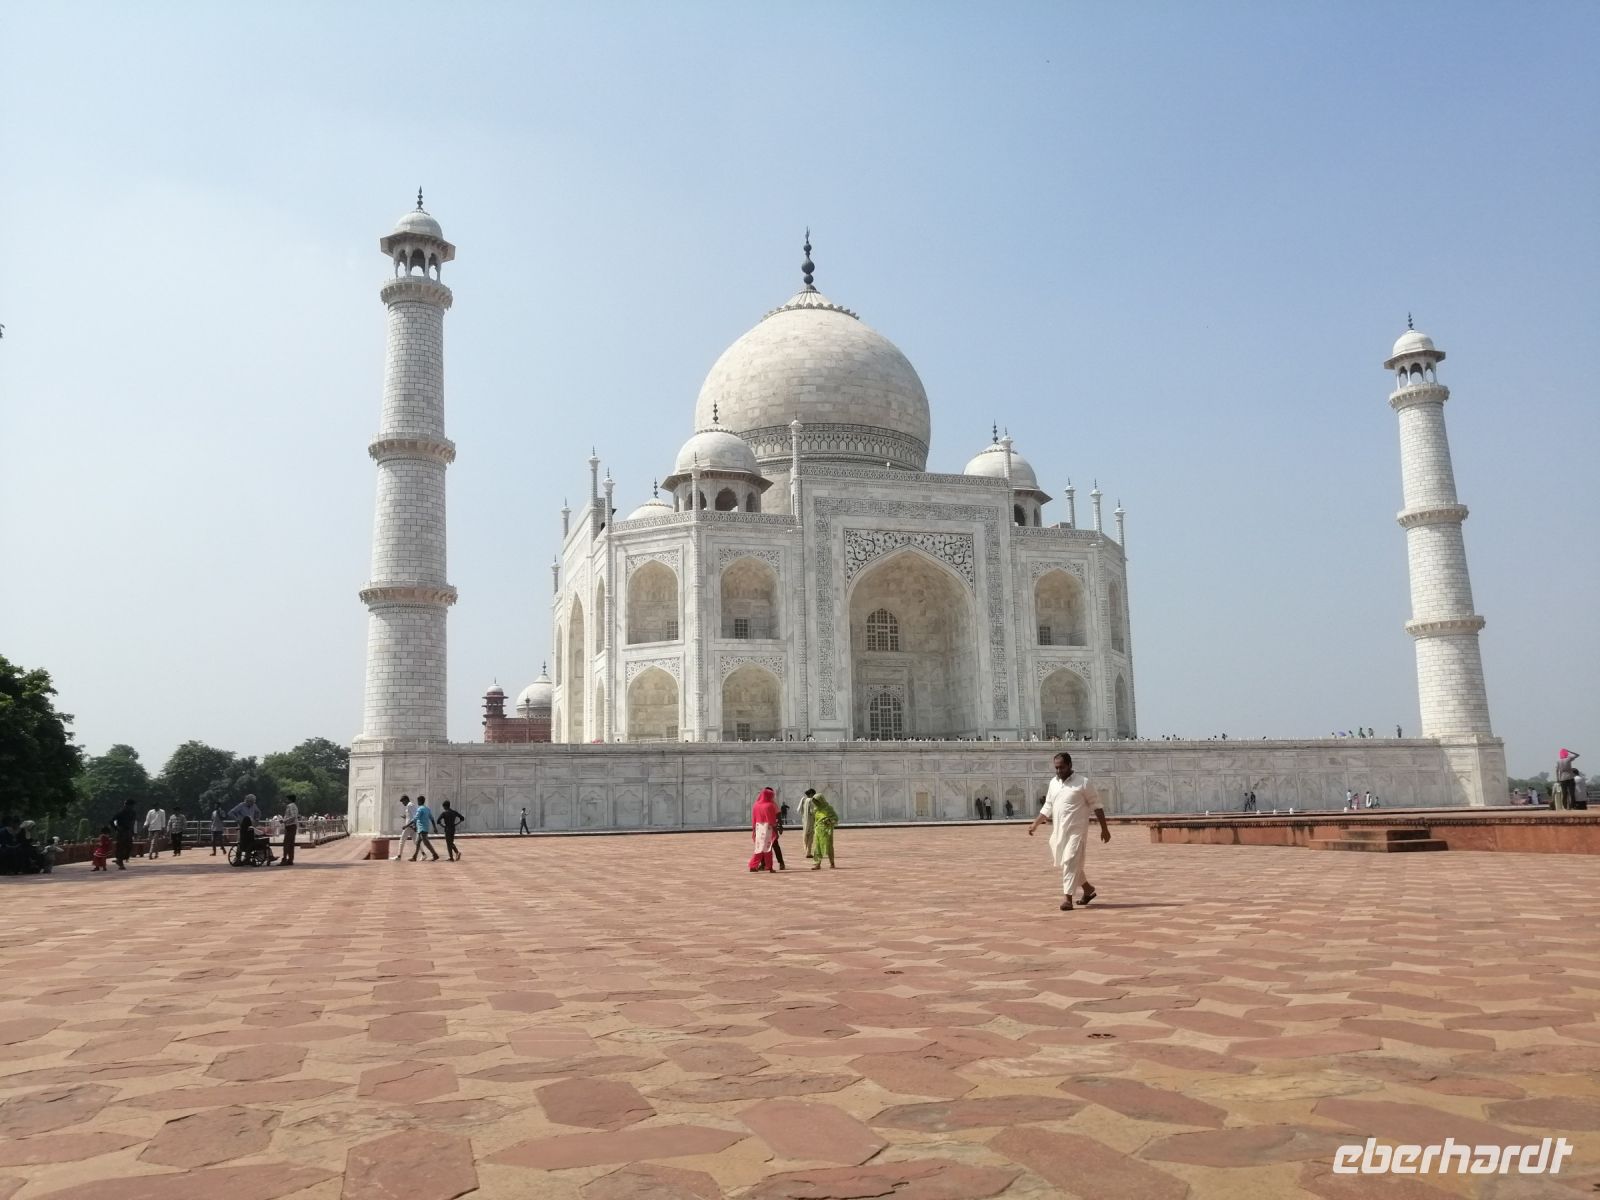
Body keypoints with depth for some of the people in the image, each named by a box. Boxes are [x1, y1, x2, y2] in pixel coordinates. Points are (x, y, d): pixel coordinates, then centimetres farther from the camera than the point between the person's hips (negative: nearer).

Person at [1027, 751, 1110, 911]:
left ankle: (1067, 898, -11)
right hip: (1059, 831, 6)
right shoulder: (1053, 783, 10)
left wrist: (1104, 829, -6)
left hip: (1076, 831, -6)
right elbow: (1047, 808, 17)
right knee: (1065, 862, 14)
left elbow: (1096, 805, -4)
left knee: (1071, 862, -13)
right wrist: (1035, 824, 9)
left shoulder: (1082, 783, -7)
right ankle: (1088, 888, 33)